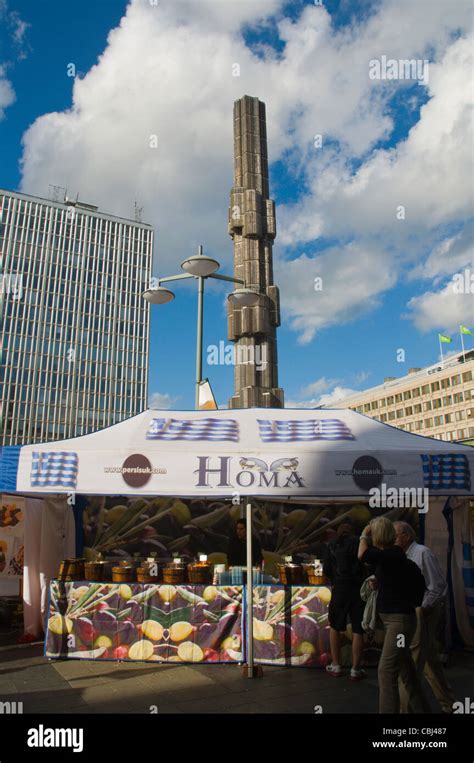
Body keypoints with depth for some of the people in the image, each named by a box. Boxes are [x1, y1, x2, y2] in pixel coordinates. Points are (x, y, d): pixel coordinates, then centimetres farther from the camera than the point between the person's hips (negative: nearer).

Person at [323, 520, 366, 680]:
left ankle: (336, 667, 21)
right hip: (359, 589, -1)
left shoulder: (333, 545, 1)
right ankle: (355, 670, 12)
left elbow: (326, 570, -1)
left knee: (335, 627, 17)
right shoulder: (360, 543, -4)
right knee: (358, 630, 7)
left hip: (340, 589, 1)